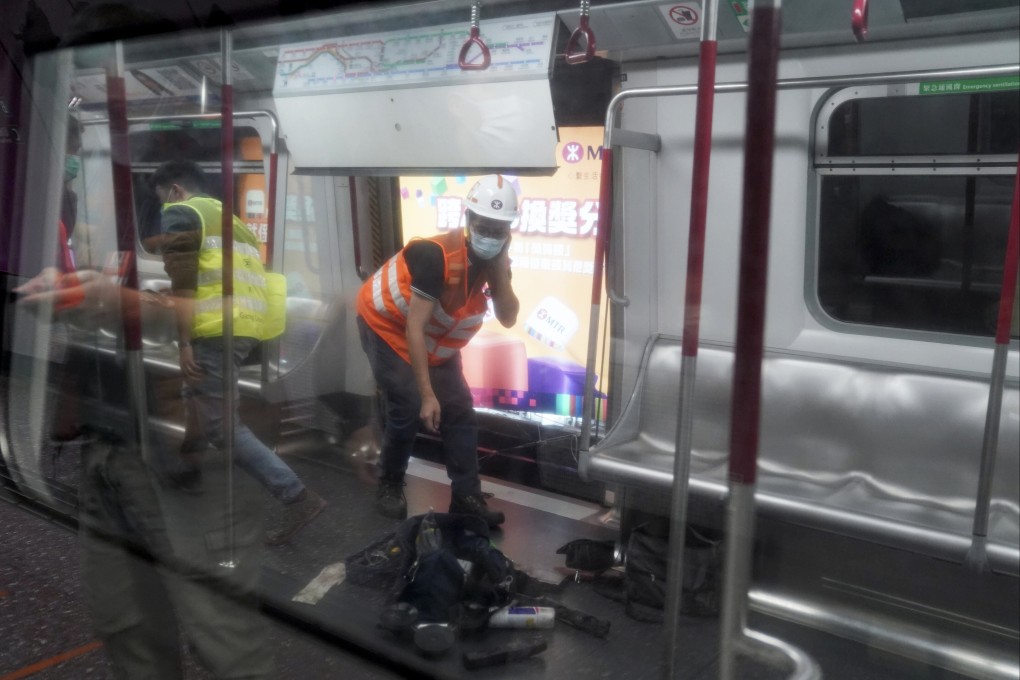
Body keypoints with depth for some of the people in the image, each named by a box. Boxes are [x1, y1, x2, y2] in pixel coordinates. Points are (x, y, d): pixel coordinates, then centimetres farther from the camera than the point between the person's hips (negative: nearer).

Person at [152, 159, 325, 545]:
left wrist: (184, 343, -10)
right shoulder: (228, 218, 27)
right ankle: (189, 468, 45)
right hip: (248, 326, 9)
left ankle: (297, 498, -13)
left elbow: (183, 285, -9)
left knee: (221, 425, -7)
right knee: (200, 395, 30)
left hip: (217, 329, -9)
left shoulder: (180, 214, 3)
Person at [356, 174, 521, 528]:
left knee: (460, 412, 3)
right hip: (388, 327, -7)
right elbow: (414, 328, -32)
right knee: (408, 410, -15)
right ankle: (389, 486, 10)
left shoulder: (495, 260, -12)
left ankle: (467, 497, 12)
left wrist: (500, 267, -30)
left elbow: (508, 318, -19)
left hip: (436, 343, 7)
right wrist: (427, 394, -31)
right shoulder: (436, 254, -34)